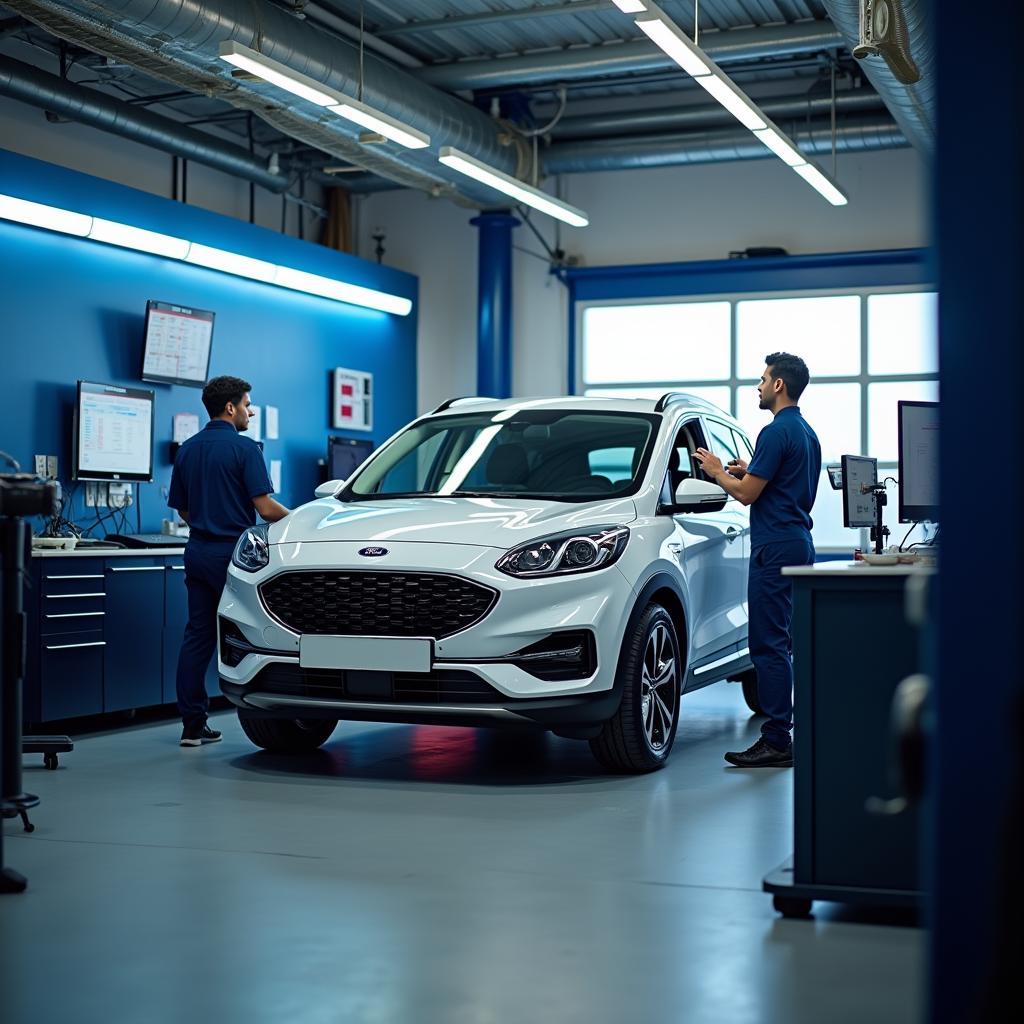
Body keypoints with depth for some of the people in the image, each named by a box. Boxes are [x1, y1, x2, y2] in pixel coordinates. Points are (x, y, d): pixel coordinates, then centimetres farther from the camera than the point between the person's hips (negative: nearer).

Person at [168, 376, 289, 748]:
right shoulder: (244, 448, -11)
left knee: (197, 636, 6)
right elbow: (265, 508, -16)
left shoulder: (186, 450, 11)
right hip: (231, 551, -6)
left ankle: (193, 724, 6)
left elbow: (182, 510, 16)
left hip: (198, 549, 7)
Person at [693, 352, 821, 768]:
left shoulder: (777, 432, -15)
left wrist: (716, 472, 2)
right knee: (786, 643, 14)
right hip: (799, 544, 10)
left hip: (775, 547, -10)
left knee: (769, 644, -7)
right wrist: (750, 471, 21)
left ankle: (776, 741, -6)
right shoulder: (807, 433, 17)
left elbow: (746, 494, -16)